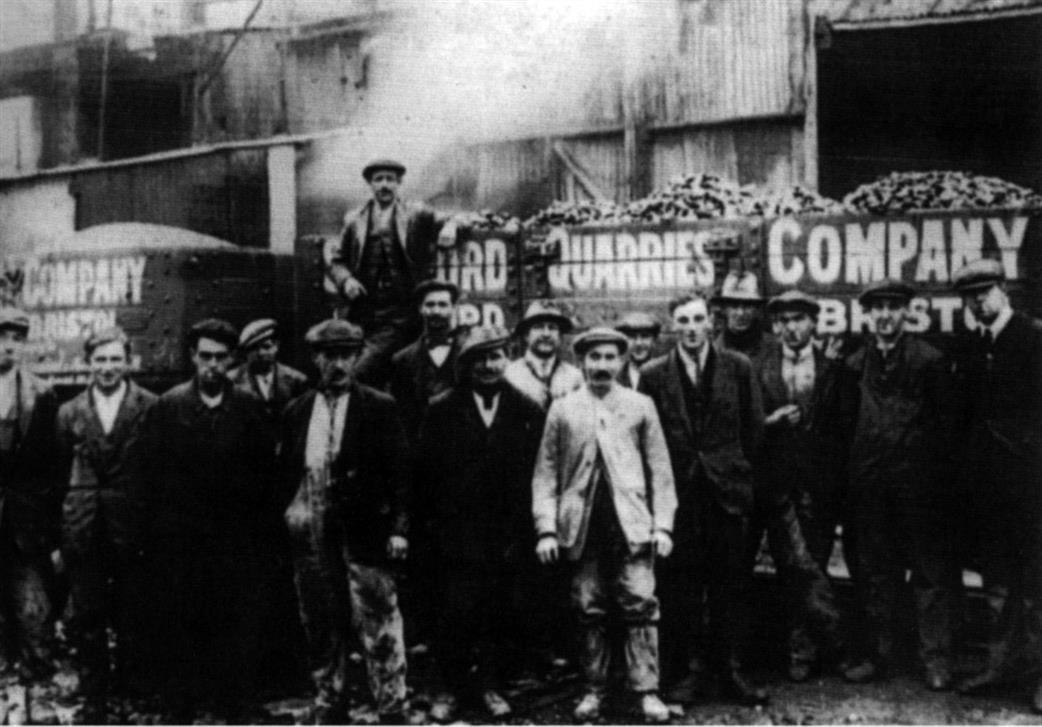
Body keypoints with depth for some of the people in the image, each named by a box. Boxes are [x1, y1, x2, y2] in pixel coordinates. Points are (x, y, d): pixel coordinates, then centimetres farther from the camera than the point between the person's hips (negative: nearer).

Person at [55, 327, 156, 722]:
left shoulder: (151, 408, -2)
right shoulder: (70, 413, 7)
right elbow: (60, 476, 9)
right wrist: (59, 537, 5)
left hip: (132, 530, -2)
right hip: (82, 533, 2)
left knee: (131, 619, 5)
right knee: (86, 622, 6)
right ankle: (94, 703, 19)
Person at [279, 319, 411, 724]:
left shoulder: (379, 408, -1)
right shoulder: (296, 412, 11)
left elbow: (399, 472, -3)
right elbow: (287, 474, 15)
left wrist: (398, 528, -9)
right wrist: (288, 514, 4)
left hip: (365, 534, -4)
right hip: (311, 535, 4)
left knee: (379, 628, -2)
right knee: (321, 629, 11)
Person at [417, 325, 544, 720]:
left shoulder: (527, 412, 5)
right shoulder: (442, 409, 2)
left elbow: (536, 472, 3)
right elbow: (427, 470, 2)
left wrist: (520, 529, -3)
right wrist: (441, 517, -4)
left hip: (507, 535, 1)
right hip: (456, 535, -1)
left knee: (500, 616, 6)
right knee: (456, 614, -1)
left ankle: (490, 685, 22)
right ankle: (453, 687, 15)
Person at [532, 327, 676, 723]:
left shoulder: (640, 406, 9)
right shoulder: (562, 409, 8)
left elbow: (660, 470, 8)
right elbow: (546, 473, 7)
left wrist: (663, 525, 0)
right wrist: (546, 528, -2)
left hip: (632, 523, 0)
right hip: (582, 526, 1)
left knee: (640, 605, -5)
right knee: (588, 610, 4)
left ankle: (647, 691, 1)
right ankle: (593, 690, 15)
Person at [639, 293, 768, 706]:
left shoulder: (737, 368, 4)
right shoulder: (653, 374, 2)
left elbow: (754, 428, 8)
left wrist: (737, 469, 6)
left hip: (728, 490, 1)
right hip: (677, 493, 0)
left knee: (729, 583, 4)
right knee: (680, 586, 2)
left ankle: (729, 671, 13)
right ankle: (687, 669, 13)